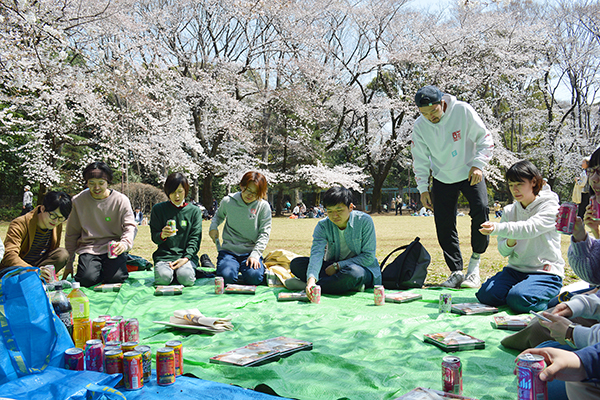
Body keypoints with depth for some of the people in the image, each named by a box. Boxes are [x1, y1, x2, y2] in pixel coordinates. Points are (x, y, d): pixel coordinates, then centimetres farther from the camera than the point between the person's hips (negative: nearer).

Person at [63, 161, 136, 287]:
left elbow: (130, 226, -7)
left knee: (115, 279, -24)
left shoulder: (121, 200, -3)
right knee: (87, 279, -24)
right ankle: (96, 267, 11)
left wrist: (124, 243, -31)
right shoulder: (78, 201, 1)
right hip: (88, 247, 1)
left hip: (112, 248, -1)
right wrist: (69, 263, 10)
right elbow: (71, 234, 9)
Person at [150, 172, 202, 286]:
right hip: (164, 255, 0)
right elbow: (154, 238, 6)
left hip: (187, 255, 0)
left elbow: (195, 239, 3)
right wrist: (162, 235, -20)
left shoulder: (195, 211, 9)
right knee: (163, 278, -30)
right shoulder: (158, 209, 8)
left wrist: (186, 258, -14)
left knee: (186, 278, -30)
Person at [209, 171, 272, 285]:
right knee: (226, 277, -27)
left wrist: (255, 255, -16)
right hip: (228, 250, 1)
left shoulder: (264, 206, -3)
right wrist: (213, 227, 2)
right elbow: (219, 215, 24)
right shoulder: (228, 201, 2)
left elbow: (264, 233, -4)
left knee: (254, 277, -30)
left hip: (251, 251, -1)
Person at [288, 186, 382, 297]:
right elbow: (316, 253, -23)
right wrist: (311, 278, -44)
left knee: (354, 272, -41)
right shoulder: (323, 226, -7)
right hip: (334, 268, 4)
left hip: (363, 268, -4)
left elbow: (369, 256, -13)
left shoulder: (365, 221, -13)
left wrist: (337, 266, -20)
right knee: (296, 264, -17)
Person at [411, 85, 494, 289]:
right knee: (444, 225, -3)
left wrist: (478, 164, -18)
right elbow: (420, 160, 2)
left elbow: (484, 138, -7)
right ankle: (456, 271, 9)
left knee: (481, 210, -21)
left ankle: (475, 261, -2)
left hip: (470, 173, -2)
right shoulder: (419, 126, -9)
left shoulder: (463, 111, -16)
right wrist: (423, 188, -2)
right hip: (442, 178, 2)